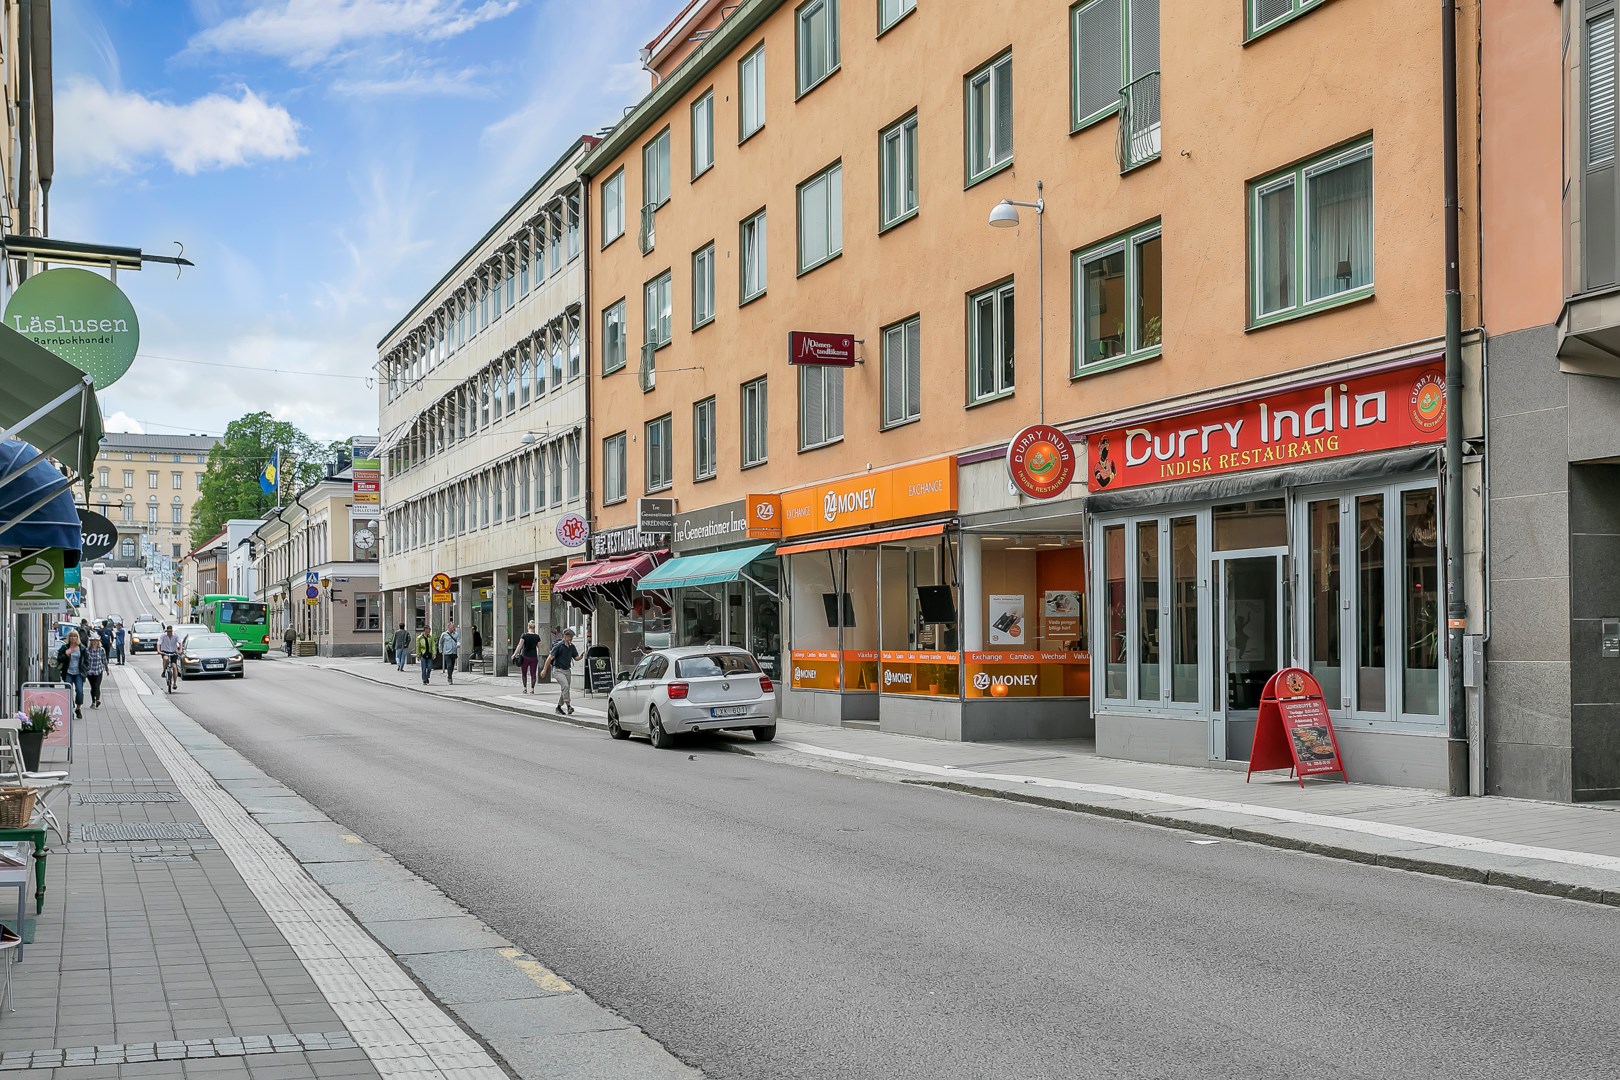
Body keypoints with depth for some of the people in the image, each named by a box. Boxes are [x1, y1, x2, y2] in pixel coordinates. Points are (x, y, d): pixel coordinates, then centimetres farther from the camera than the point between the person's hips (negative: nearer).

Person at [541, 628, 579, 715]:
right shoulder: (558, 646, -12)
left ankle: (559, 707, 25)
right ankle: (568, 706, -24)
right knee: (565, 686, -24)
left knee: (565, 689, 9)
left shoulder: (572, 647, 7)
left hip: (567, 670, 7)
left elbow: (576, 657, 9)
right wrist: (545, 670, -14)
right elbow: (550, 658, -12)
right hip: (558, 670, -7)